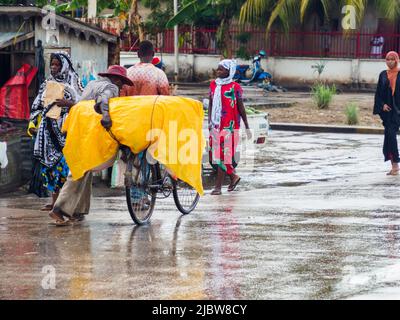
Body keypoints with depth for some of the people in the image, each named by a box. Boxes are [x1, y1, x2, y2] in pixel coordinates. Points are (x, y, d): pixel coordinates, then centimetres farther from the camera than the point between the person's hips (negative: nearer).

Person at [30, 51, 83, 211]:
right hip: (48, 130, 5)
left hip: (65, 129, -5)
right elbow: (37, 106, 18)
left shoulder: (73, 82, 1)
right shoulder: (47, 84, 16)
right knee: (49, 162, 3)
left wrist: (68, 103, -21)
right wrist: (32, 123, 7)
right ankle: (54, 200, 8)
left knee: (64, 161, -10)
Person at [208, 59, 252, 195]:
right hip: (215, 125, 6)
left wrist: (247, 127, 2)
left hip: (229, 126, -6)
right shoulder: (213, 85, 10)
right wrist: (209, 120, 4)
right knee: (214, 153, 7)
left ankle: (218, 187, -5)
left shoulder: (234, 87, -5)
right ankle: (233, 176, 29)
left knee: (223, 155, -7)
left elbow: (241, 108, -1)